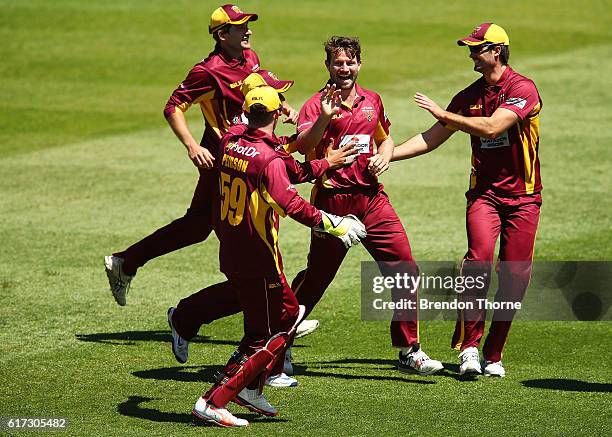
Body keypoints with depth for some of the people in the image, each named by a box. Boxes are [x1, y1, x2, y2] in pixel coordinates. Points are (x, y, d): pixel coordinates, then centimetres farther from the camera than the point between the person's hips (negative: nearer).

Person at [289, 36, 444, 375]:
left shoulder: (372, 101, 12)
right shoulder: (317, 104, -6)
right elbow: (304, 148, -23)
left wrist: (384, 156, 8)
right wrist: (324, 118, -37)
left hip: (372, 198, 4)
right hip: (333, 202, -4)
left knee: (406, 271, -4)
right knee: (316, 277, 5)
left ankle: (409, 351, 3)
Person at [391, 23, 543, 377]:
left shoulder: (522, 89, -8)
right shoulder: (470, 96, 10)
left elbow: (491, 127, -22)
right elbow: (433, 138, 12)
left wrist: (444, 114, -15)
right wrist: (387, 155, 2)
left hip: (523, 197, -3)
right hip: (484, 192, 3)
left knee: (515, 275, -2)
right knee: (480, 254, -22)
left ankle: (494, 354, 11)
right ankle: (469, 345, -20)